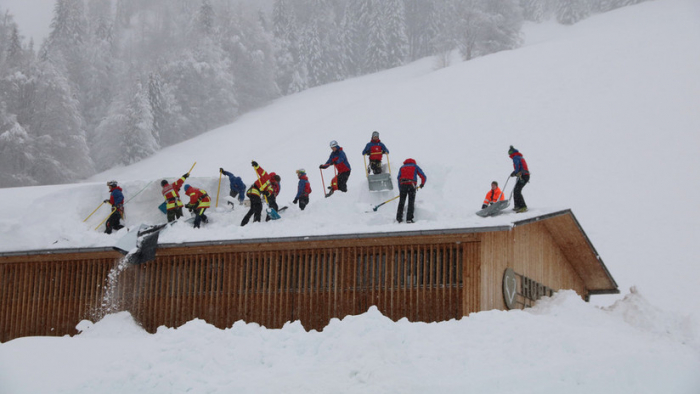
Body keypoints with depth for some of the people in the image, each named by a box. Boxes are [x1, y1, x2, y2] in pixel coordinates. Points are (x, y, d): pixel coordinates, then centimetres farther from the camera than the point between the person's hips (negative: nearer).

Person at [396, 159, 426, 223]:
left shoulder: (402, 168, 23)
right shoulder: (415, 166, 18)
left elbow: (398, 178, 13)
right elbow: (423, 176, 12)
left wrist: (400, 190, 13)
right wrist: (422, 184, 29)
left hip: (403, 185, 2)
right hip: (411, 185, -2)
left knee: (401, 202, 8)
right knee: (411, 203, 2)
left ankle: (399, 218, 3)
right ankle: (409, 219, -6)